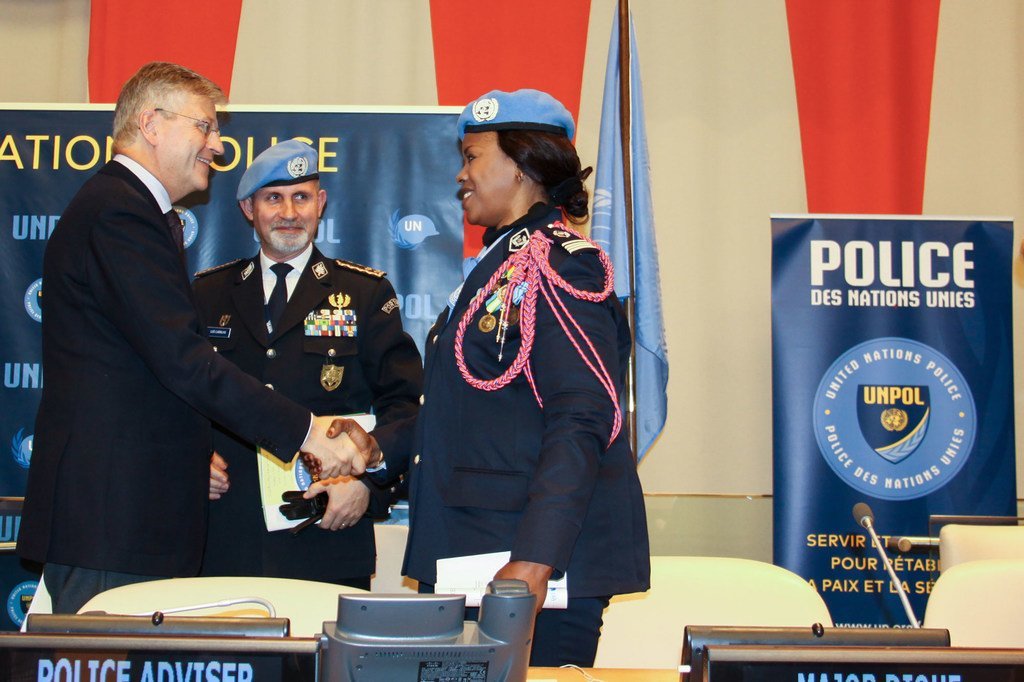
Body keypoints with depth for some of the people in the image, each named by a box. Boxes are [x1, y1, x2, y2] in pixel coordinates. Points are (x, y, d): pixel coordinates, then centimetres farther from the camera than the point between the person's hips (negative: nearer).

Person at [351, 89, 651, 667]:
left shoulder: (557, 265, -13)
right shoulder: (501, 262, 19)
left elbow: (579, 425, -22)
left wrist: (534, 562, -28)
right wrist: (382, 447, 16)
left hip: (541, 563, -10)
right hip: (469, 555, 10)